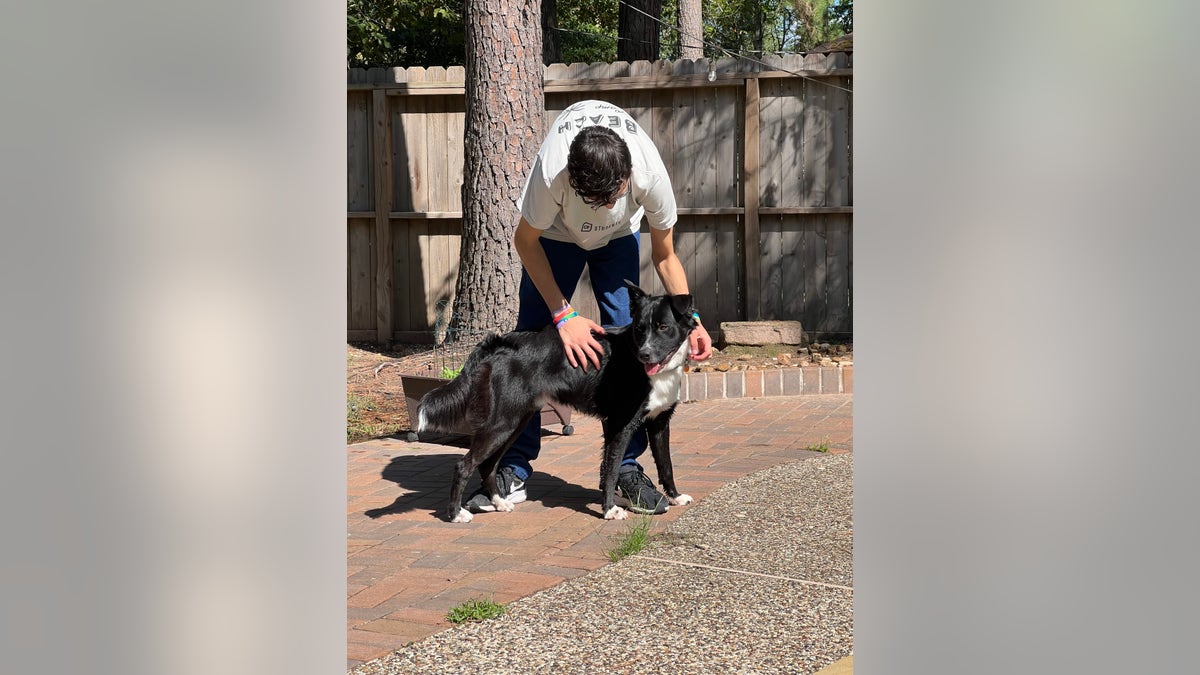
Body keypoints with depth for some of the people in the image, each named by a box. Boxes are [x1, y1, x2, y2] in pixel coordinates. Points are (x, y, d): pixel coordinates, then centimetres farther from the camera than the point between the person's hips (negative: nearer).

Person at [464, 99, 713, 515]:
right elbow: (525, 240, -23)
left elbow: (665, 255, -19)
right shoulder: (551, 172, -42)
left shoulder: (650, 175, -37)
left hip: (619, 238, 1)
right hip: (556, 235, -1)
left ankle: (627, 469, -2)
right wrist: (563, 316, -27)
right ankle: (513, 472, 0)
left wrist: (691, 319, -28)